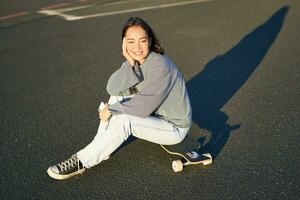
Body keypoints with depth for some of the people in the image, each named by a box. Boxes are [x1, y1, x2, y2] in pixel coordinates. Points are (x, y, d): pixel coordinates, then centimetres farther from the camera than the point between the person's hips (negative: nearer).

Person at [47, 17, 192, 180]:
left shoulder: (160, 66, -27)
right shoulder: (135, 60, -4)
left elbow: (143, 107, -29)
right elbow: (112, 88, -17)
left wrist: (111, 109, -18)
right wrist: (129, 63, -28)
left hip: (174, 128, -7)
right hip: (154, 114, 7)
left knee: (122, 120, -27)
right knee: (118, 95, -6)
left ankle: (82, 161, -11)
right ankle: (101, 149, -2)